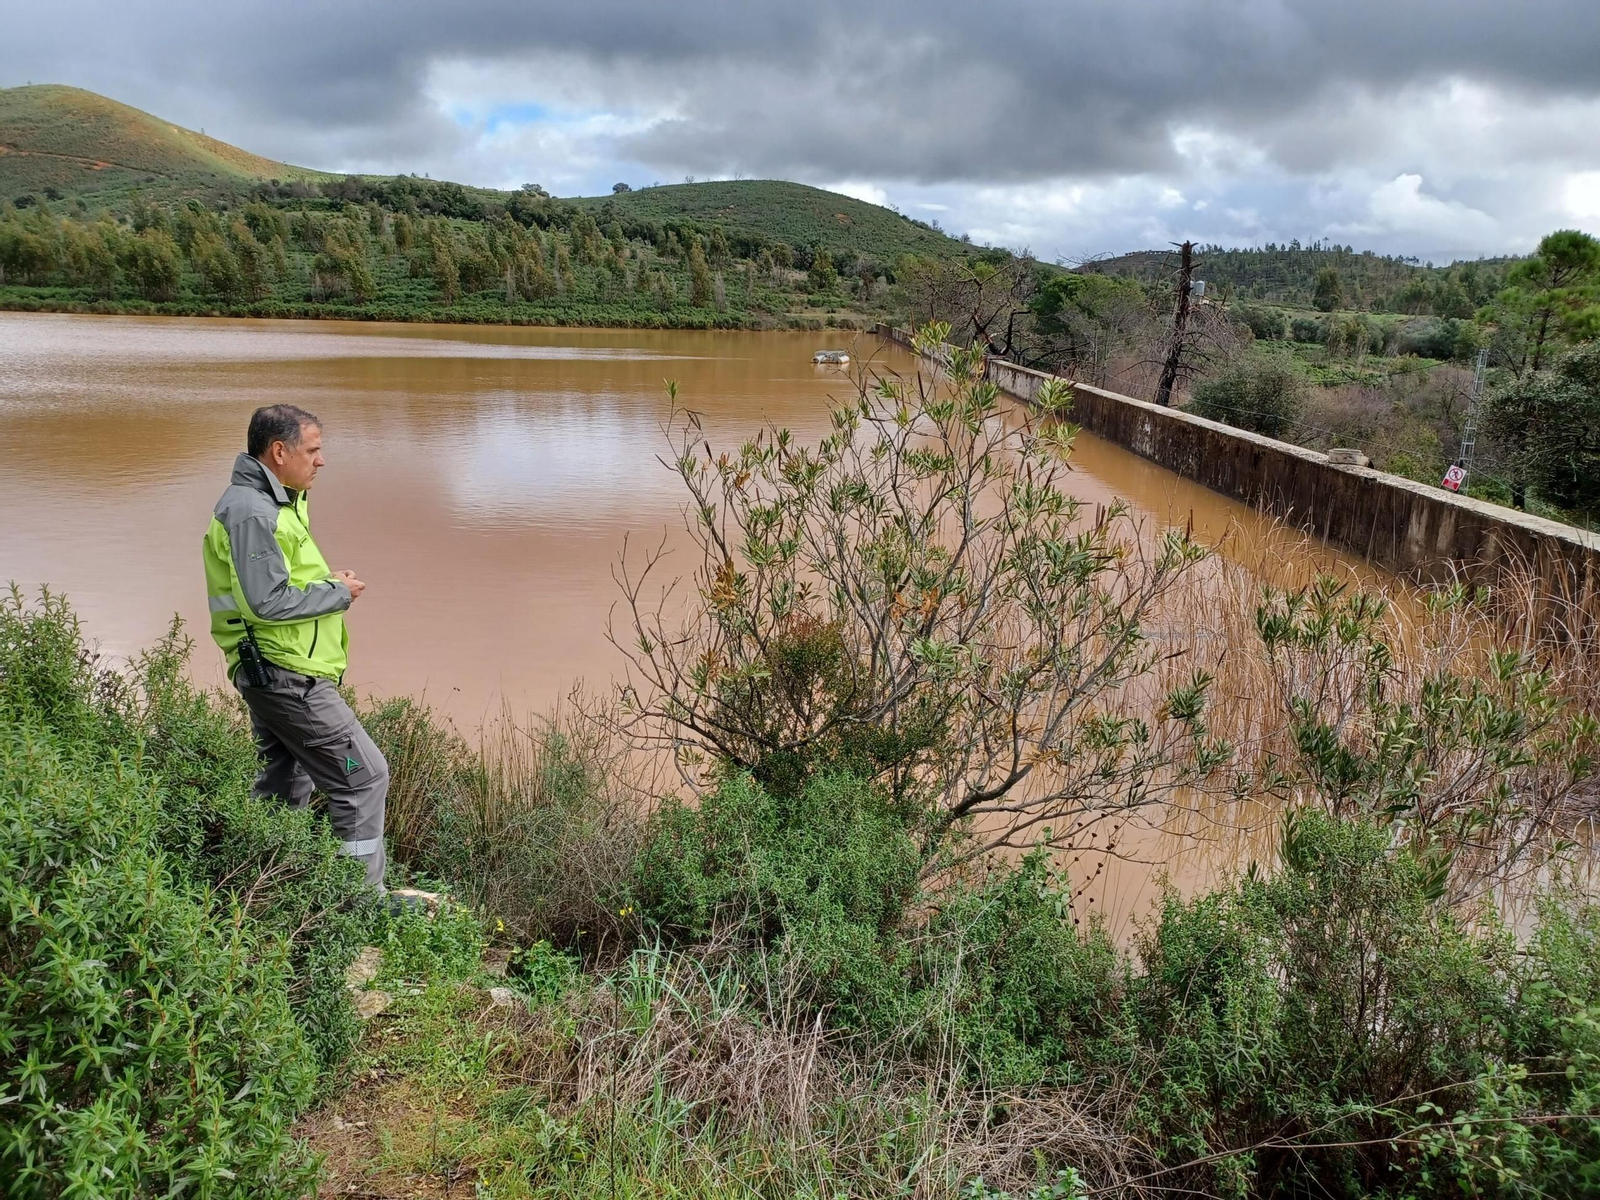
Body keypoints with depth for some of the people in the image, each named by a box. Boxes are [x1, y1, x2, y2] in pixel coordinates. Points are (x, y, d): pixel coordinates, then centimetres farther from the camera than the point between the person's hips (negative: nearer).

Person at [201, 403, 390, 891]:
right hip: (286, 673, -11)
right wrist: (338, 593, -13)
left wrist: (328, 582, 6)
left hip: (273, 672, 11)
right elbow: (268, 601, -25)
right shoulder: (249, 510, -18)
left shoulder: (271, 502, 15)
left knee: (285, 786, 20)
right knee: (364, 777, -7)